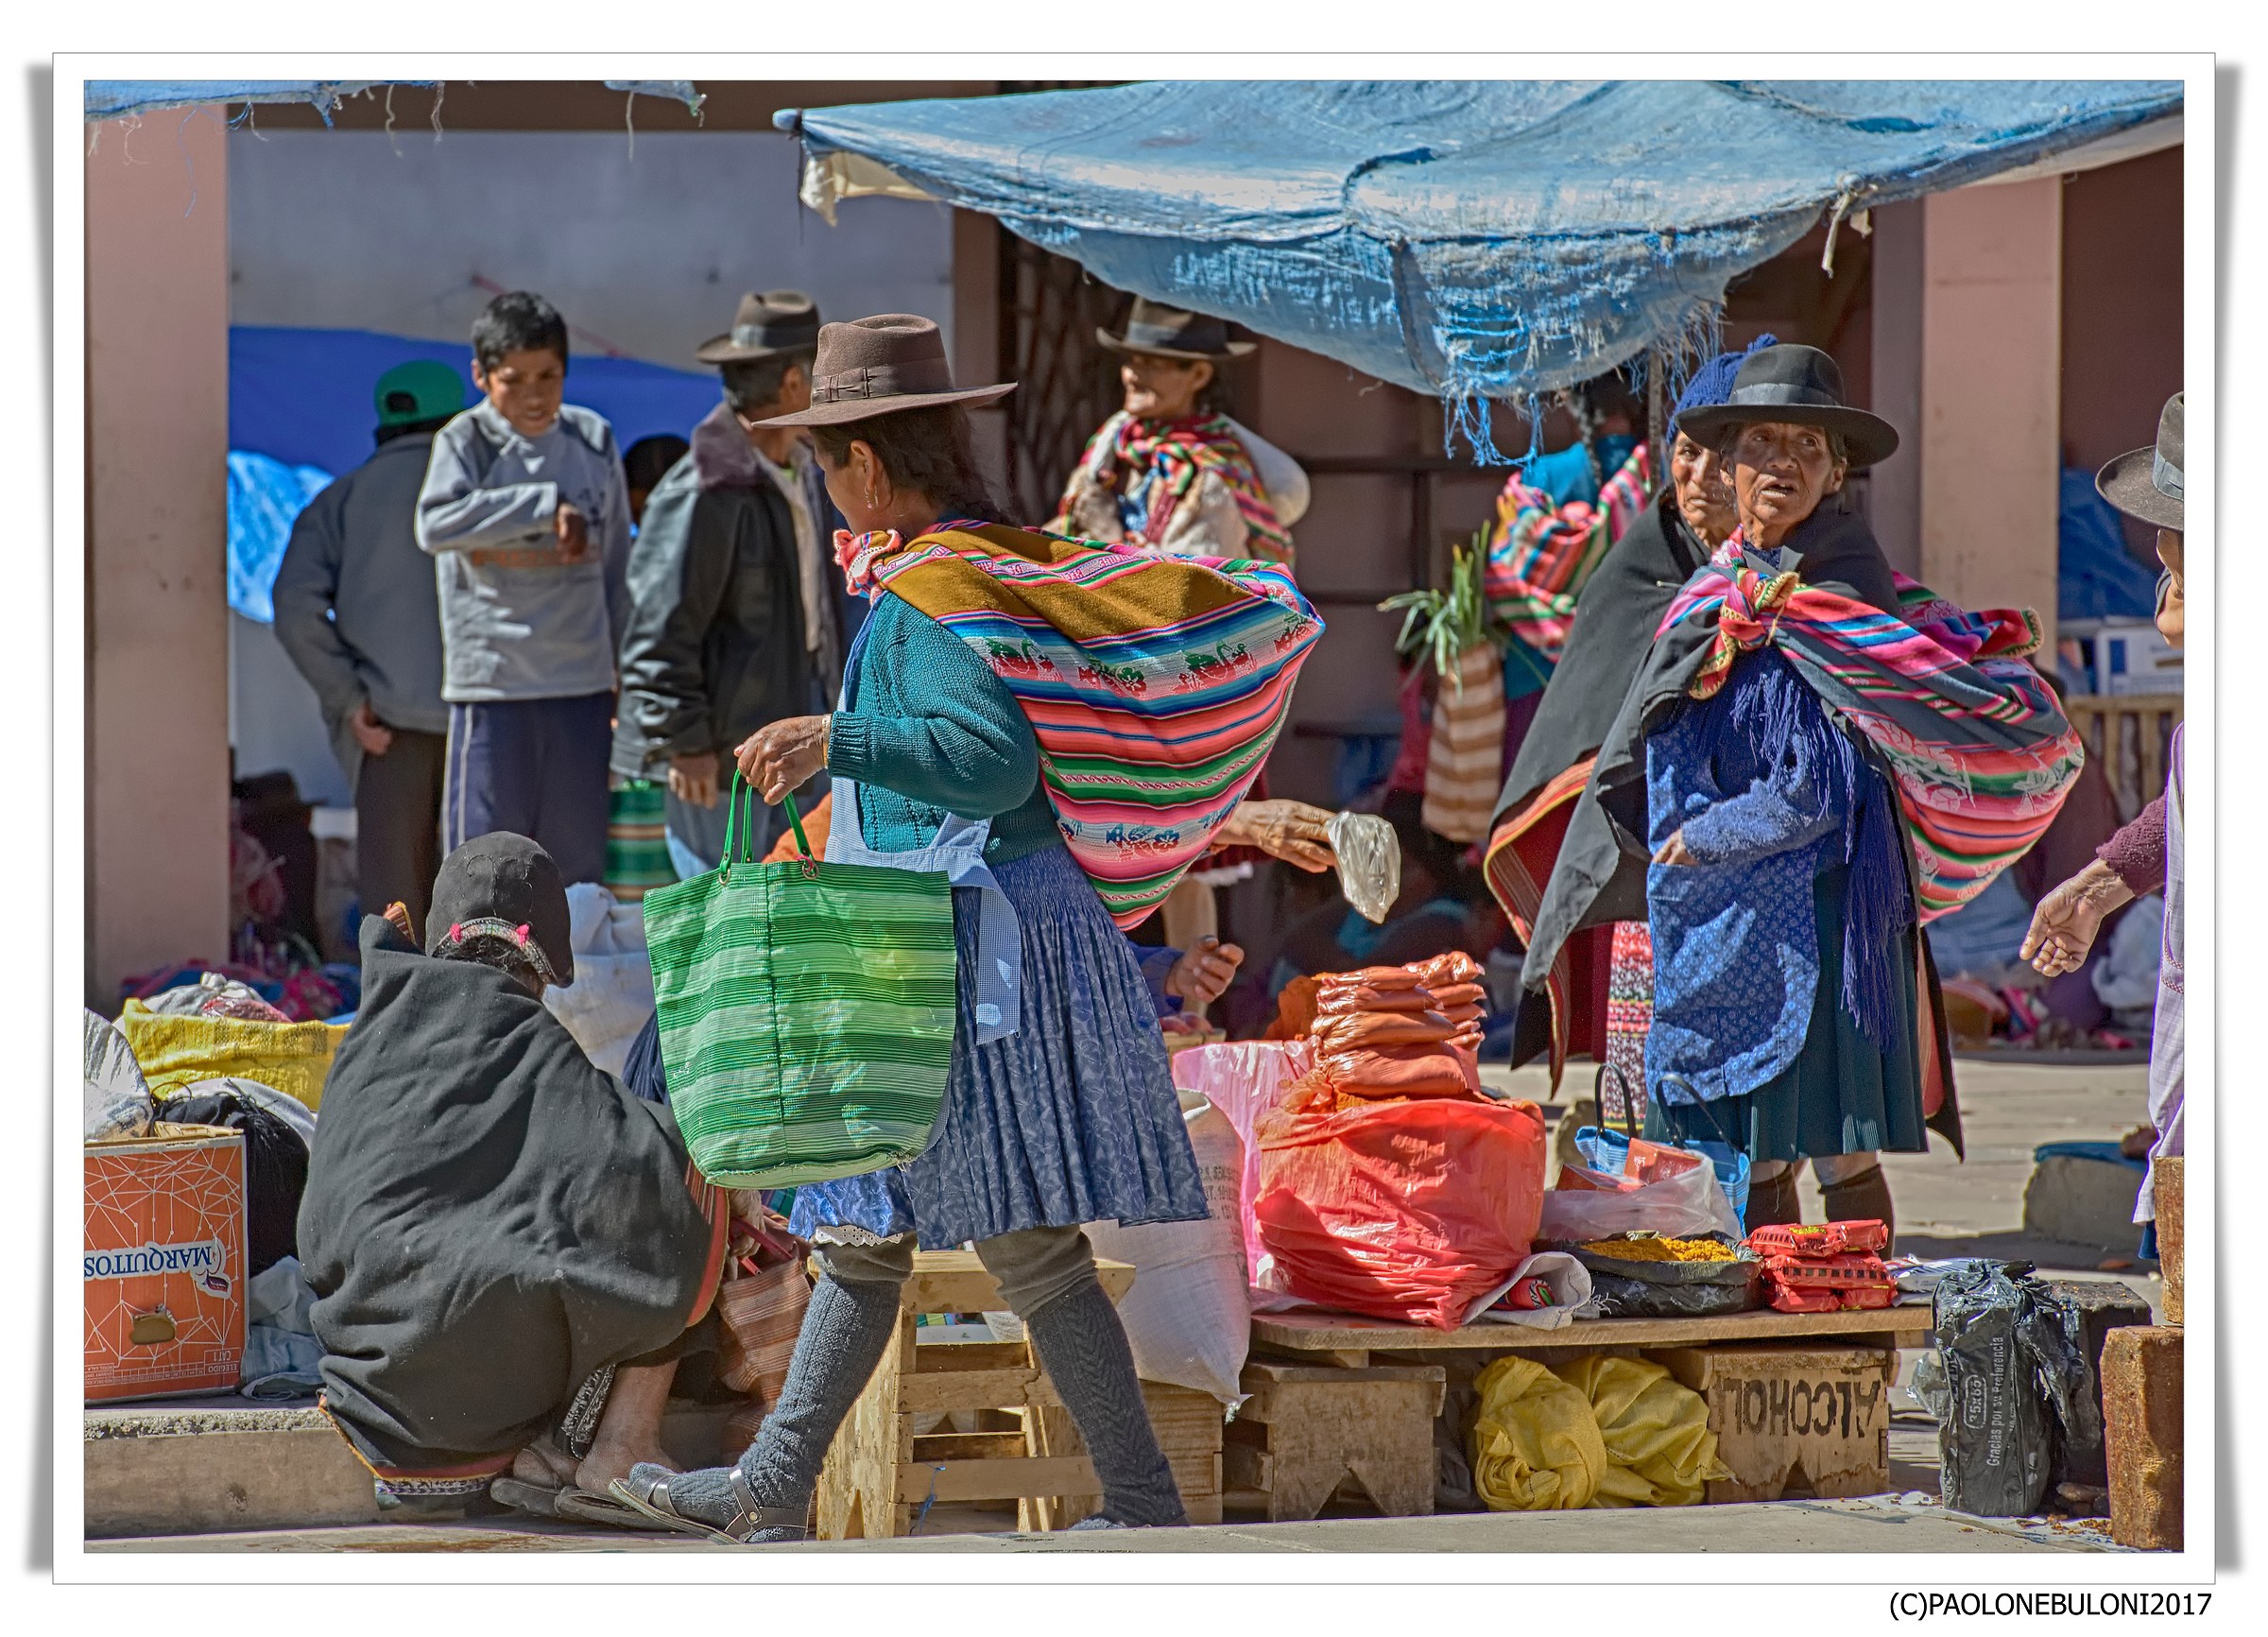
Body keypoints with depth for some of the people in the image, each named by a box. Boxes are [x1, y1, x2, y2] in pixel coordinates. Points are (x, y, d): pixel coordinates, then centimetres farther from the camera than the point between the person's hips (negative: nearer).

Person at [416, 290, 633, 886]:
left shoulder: (593, 440, 9)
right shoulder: (467, 441, -3)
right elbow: (436, 523, -24)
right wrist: (547, 504, -21)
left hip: (583, 681, 4)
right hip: (493, 681, -4)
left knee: (581, 857, 7)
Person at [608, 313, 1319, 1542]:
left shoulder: (933, 597, -16)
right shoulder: (1011, 564, 12)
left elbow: (994, 761, -25)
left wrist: (838, 741, -29)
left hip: (980, 943, -10)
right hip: (935, 949, 10)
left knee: (1024, 1237, -7)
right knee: (867, 1225, 12)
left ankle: (1144, 1505, -4)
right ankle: (774, 1488, 16)